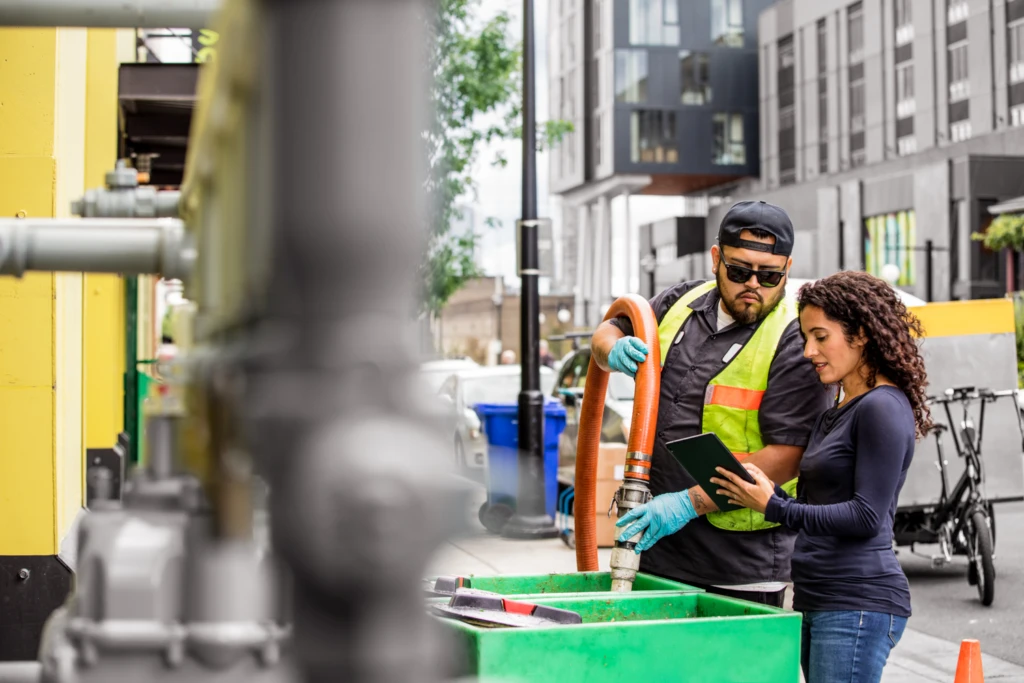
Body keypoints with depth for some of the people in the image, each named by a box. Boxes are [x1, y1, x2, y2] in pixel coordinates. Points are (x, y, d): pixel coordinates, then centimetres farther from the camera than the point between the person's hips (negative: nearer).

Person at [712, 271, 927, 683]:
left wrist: (774, 508, -14)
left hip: (858, 606, -9)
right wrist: (769, 491, 1)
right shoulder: (834, 414, 18)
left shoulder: (883, 409, -10)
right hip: (816, 603, 9)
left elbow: (866, 517, -16)